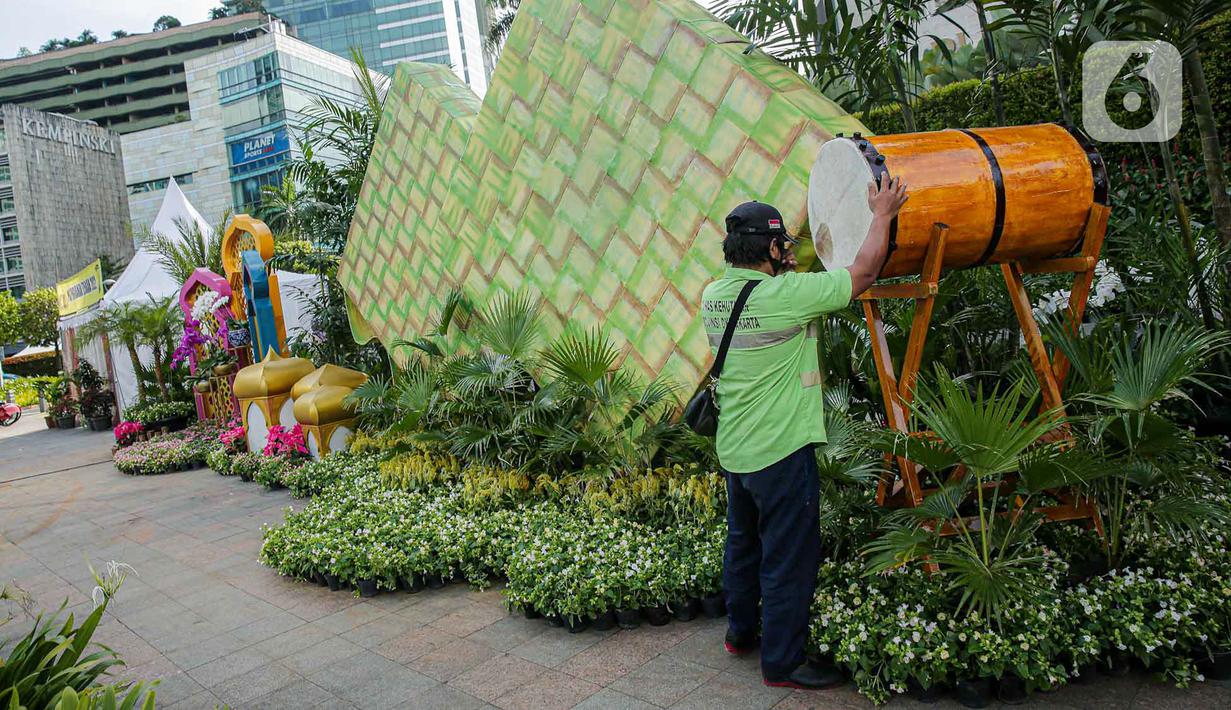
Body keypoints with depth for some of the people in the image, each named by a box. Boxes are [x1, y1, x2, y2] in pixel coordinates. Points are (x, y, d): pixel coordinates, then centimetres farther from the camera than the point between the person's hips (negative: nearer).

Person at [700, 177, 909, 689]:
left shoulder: (714, 296, 1)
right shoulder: (785, 296, -21)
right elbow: (863, 272, -10)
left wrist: (787, 268, 25)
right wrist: (882, 215, 3)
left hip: (734, 449, 8)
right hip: (781, 453, -8)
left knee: (743, 544, 23)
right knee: (788, 561, 6)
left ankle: (741, 630, 40)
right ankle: (783, 662, 18)